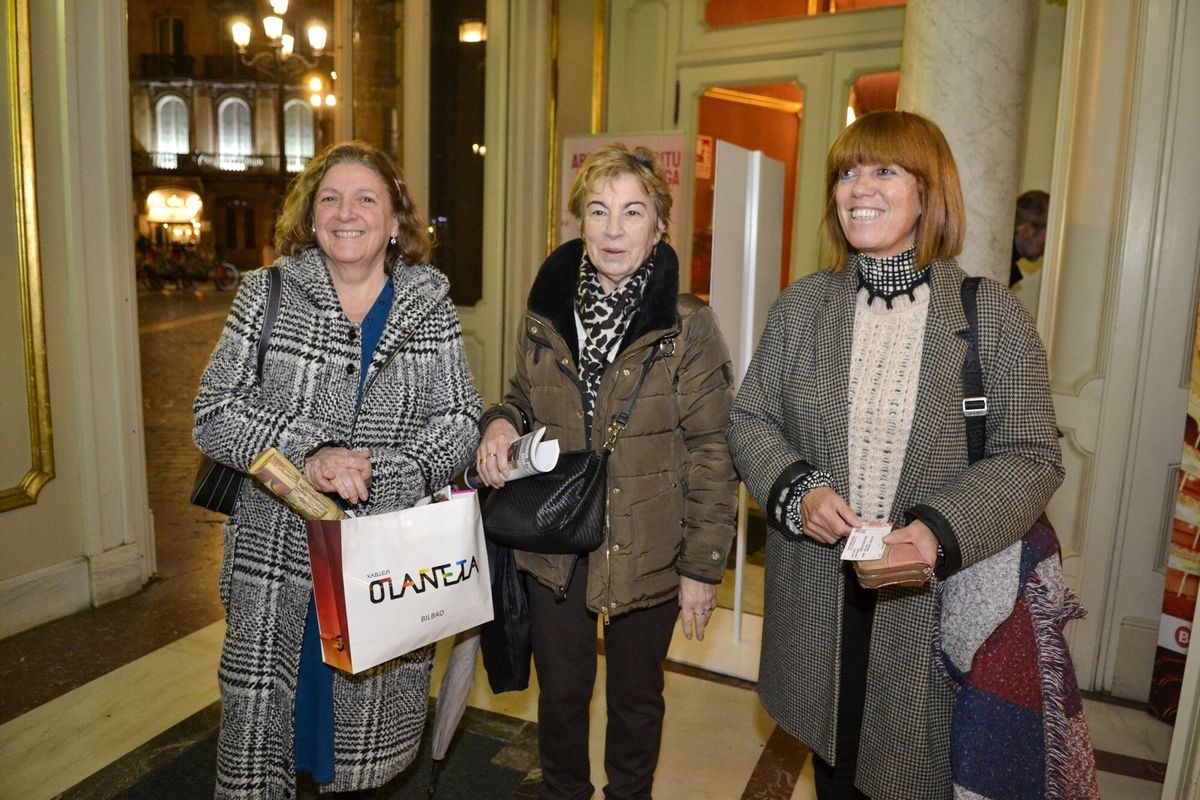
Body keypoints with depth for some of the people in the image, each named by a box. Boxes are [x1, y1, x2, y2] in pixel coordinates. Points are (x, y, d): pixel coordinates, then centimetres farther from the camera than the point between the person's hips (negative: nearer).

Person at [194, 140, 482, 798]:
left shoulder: (429, 305, 2)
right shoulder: (266, 294, 1)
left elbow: (459, 419, -4)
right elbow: (216, 414, -5)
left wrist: (380, 480, -19)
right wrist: (307, 453, -22)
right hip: (280, 553, 0)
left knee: (369, 716, 15)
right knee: (260, 717, 11)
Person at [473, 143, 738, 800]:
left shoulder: (688, 328, -13)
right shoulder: (546, 315, -1)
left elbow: (711, 452, -11)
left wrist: (702, 566, -10)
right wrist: (502, 423, -10)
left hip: (646, 554, -2)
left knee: (635, 699, 20)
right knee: (561, 693, 21)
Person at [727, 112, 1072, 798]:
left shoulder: (993, 313, -7)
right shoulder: (801, 306, 1)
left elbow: (1033, 456, -7)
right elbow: (750, 420, 4)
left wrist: (942, 531, -22)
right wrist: (796, 490, -15)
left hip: (932, 596, -2)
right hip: (817, 592, 2)